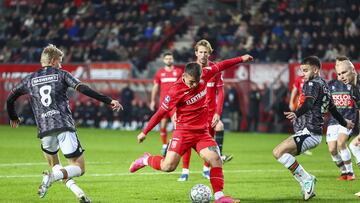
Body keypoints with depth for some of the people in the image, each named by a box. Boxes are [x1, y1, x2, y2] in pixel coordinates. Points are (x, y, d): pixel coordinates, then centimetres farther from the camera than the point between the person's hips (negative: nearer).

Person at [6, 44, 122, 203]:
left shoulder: (30, 80, 16)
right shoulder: (61, 75, 8)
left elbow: (10, 99, 24)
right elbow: (83, 89, -6)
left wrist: (13, 118, 43)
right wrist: (108, 101, -8)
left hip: (44, 130, 3)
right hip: (65, 127, -3)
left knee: (55, 167, 23)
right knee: (79, 168, 2)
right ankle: (53, 176, -26)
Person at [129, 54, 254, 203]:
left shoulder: (203, 75, -5)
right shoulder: (176, 91, -20)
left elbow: (220, 66, 13)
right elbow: (161, 112, -12)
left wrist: (241, 59, 20)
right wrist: (144, 132, -5)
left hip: (202, 132, 5)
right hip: (183, 131, -5)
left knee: (216, 159, -12)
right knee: (168, 166, -12)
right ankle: (146, 160, 19)